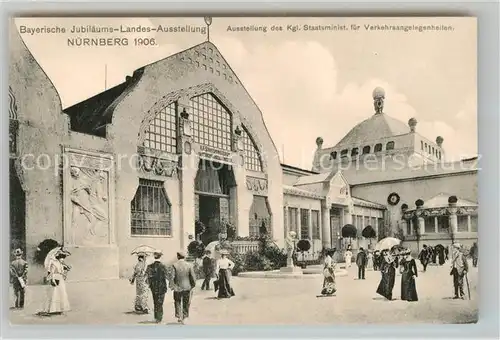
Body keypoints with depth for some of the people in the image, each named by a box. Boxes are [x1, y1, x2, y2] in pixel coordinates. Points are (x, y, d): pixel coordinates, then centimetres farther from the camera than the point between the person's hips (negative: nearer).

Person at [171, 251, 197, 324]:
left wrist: (173, 286, -1)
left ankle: (179, 316, 11)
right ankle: (184, 318, 14)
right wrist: (193, 285, 8)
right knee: (186, 303, 13)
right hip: (187, 287, 1)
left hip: (178, 288, -1)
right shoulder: (189, 265, -7)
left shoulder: (174, 265, -10)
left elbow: (172, 277, -12)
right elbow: (193, 277, -5)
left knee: (177, 302, 17)